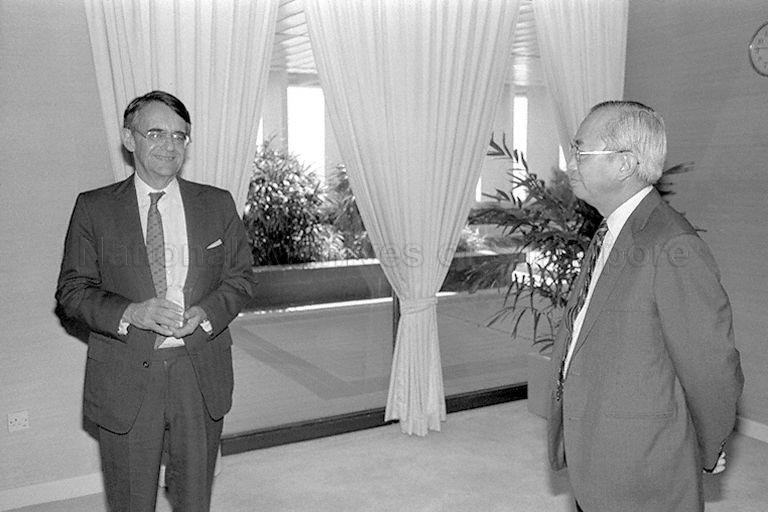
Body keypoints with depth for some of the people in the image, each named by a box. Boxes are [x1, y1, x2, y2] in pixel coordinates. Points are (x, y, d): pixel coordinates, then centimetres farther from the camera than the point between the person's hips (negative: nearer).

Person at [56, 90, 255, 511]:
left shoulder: (218, 204, 6)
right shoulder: (93, 208, 1)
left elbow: (240, 278, 7)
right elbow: (72, 290, -1)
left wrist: (205, 313, -13)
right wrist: (130, 312, -19)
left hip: (201, 375, 2)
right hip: (125, 378, -1)